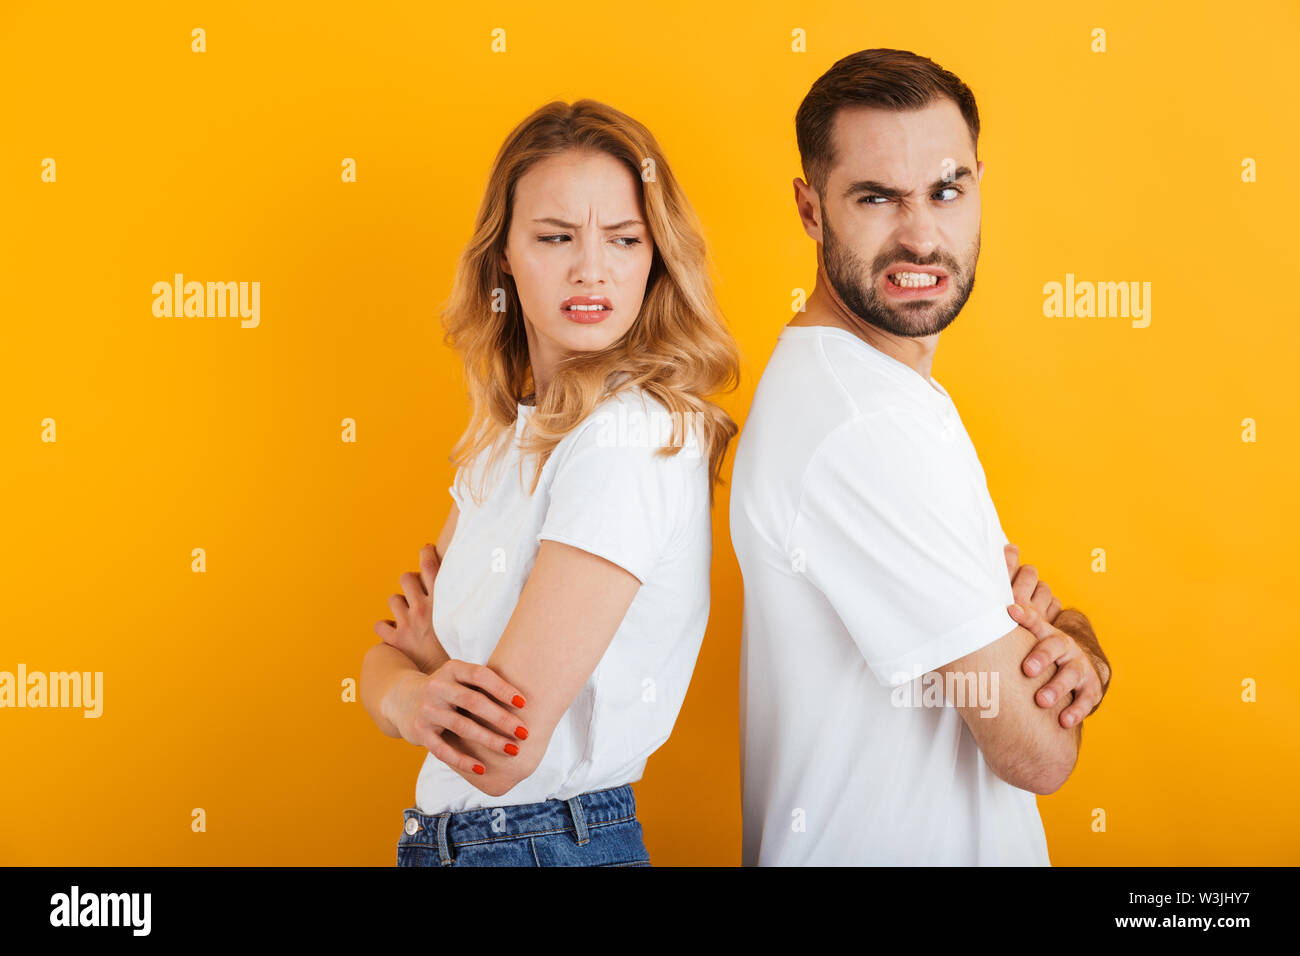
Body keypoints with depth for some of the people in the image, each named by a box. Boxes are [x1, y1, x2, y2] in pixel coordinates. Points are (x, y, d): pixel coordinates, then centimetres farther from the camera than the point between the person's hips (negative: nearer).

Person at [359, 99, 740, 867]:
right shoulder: (507, 436, 5)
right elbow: (390, 650, 3)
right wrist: (411, 696, -19)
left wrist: (433, 652, -4)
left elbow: (504, 754, -24)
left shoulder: (634, 436, -21)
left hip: (551, 842, -7)